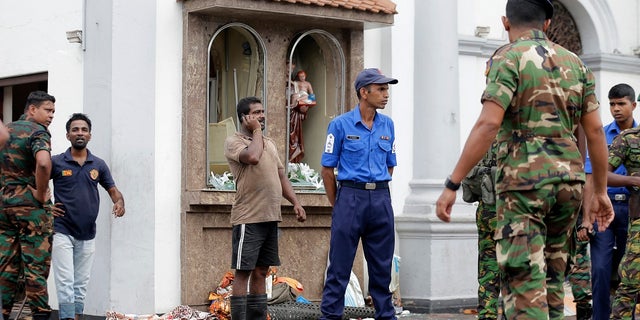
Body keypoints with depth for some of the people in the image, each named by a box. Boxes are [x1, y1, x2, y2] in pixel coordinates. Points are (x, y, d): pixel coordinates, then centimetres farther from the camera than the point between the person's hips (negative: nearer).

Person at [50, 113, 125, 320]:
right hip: (62, 231, -4)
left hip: (87, 234, 4)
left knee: (81, 284, 9)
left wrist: (119, 203, -8)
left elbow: (113, 190, 13)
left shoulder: (98, 165, 8)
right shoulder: (56, 162, -1)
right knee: (65, 282, -10)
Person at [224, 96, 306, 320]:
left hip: (271, 218, 7)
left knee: (261, 273, 10)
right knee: (243, 273, -5)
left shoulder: (269, 143, 19)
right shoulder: (233, 142, -5)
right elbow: (252, 157, -25)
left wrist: (295, 203, 10)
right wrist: (256, 131, -9)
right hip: (248, 218, -7)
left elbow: (281, 176, 21)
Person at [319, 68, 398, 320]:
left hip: (381, 200, 4)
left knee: (382, 265, 9)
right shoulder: (340, 125, -3)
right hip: (351, 197, -4)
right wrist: (337, 205, 4)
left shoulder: (387, 125, 10)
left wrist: (378, 193, 15)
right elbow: (327, 169, 1)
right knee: (340, 265, -2)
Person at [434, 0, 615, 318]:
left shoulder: (508, 58, -5)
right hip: (568, 181, 6)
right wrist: (600, 191, 16)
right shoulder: (574, 62, 12)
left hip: (523, 180, -6)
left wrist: (451, 185, -16)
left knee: (523, 281, -7)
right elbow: (595, 131, 9)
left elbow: (488, 125, -16)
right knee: (551, 274, 18)